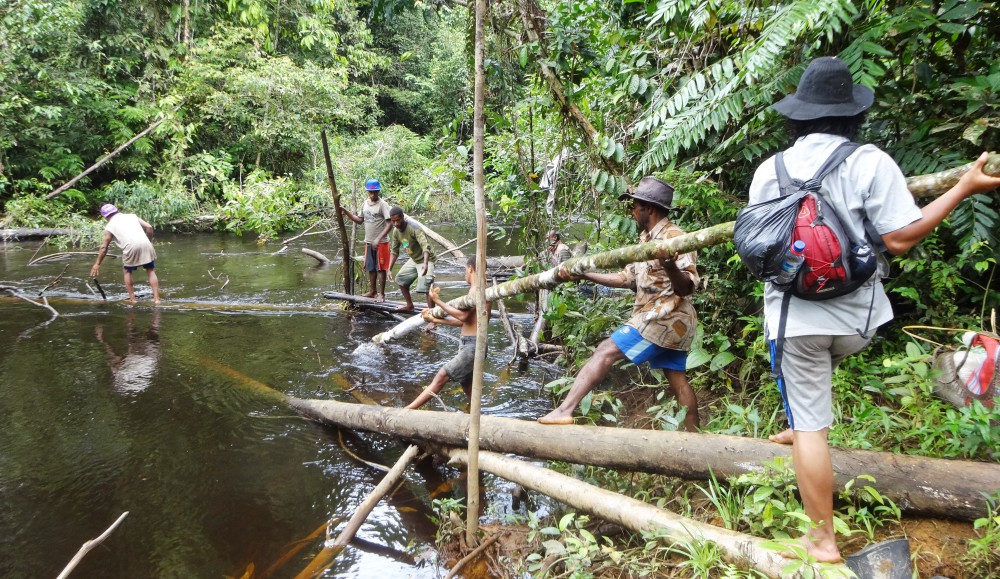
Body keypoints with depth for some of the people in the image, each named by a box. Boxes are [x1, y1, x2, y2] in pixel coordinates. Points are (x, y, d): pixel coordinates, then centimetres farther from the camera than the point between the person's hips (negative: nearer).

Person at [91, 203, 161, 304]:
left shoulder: (109, 226, 17)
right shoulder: (132, 216, 23)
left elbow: (104, 247, 18)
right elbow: (149, 227, 11)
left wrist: (97, 264, 27)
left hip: (131, 247, -2)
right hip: (145, 244, 2)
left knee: (127, 271, 23)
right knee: (151, 270, 15)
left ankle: (132, 299, 19)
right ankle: (156, 298, 5)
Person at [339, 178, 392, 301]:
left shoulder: (383, 204, -14)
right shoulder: (365, 204, 8)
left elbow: (389, 224, -19)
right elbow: (360, 220, 18)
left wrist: (378, 238, -26)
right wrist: (346, 212, 5)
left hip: (381, 243, -7)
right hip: (368, 242, 7)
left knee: (380, 268, 0)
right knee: (370, 268, 14)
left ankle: (381, 294, 8)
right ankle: (373, 292, 27)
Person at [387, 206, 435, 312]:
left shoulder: (414, 228, -30)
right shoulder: (395, 232, -6)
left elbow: (426, 246, -42)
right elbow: (394, 251, 5)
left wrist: (425, 264, -57)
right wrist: (389, 269, -3)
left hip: (425, 260, -9)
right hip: (413, 260, 9)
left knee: (427, 285, -26)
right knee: (400, 278, 19)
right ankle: (409, 305, 33)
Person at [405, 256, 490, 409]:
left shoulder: (477, 288, -13)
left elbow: (463, 316, -23)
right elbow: (463, 320, 17)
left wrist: (438, 301, -17)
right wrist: (435, 320, 18)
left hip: (473, 345, -10)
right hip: (468, 344, 10)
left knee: (441, 377, -10)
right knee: (467, 385, 15)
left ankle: (408, 409, -11)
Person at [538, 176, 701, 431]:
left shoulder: (674, 237, -13)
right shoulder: (647, 239, 16)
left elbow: (687, 287, -20)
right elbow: (627, 279, 19)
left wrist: (670, 266, -41)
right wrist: (584, 274, 17)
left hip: (664, 317, -10)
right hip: (670, 321, 10)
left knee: (605, 352, -14)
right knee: (676, 378, 12)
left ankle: (564, 411, -18)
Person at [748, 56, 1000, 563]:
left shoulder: (769, 171, -2)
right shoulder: (869, 161, -10)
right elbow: (900, 238, -14)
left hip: (795, 318, 0)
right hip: (855, 318, 0)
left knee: (810, 425, 5)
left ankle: (823, 540, 12)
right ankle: (803, 425, 43)